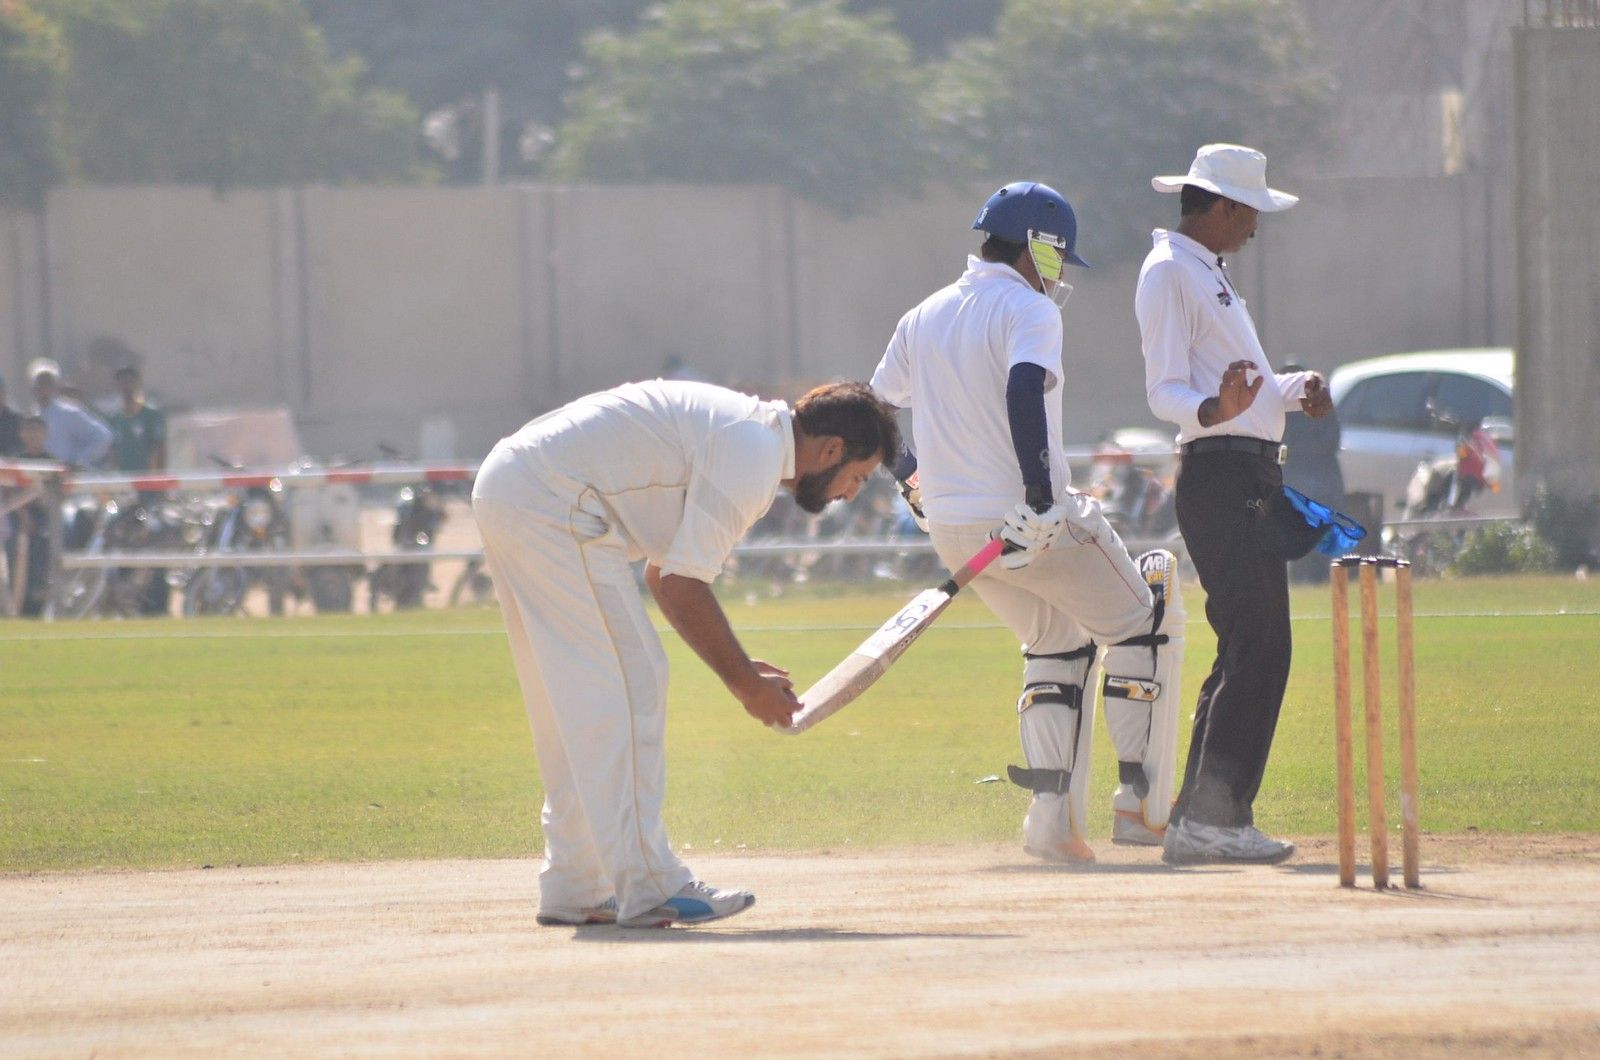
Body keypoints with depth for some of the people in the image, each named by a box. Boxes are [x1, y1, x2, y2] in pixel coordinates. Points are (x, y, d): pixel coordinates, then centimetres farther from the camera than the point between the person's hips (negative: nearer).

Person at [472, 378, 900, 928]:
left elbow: (664, 574, 24)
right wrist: (746, 685, -6)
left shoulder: (744, 431, 20)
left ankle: (574, 889, 16)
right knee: (626, 684, -9)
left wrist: (742, 670, 18)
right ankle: (648, 889, -10)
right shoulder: (751, 453, -13)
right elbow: (682, 584, -15)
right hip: (552, 500, -11)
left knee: (575, 700, 14)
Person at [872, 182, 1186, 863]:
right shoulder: (1028, 309, -8)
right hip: (1030, 522, -7)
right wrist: (1041, 496, -30)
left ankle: (1051, 814, 9)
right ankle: (1140, 803, 5)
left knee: (1057, 644, 23)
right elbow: (1023, 389, -27)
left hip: (949, 527, 7)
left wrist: (913, 483, 30)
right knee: (1141, 624, 11)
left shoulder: (923, 319, 14)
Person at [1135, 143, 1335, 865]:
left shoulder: (1208, 272, 24)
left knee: (1256, 650, 9)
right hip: (1217, 473, -10)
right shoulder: (1168, 272, -7)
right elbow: (1164, 391, -16)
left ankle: (1200, 822, 12)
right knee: (1253, 646, -17)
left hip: (1255, 477, 10)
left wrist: (1295, 390, 13)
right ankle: (1212, 818, -19)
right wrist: (1215, 411, -36)